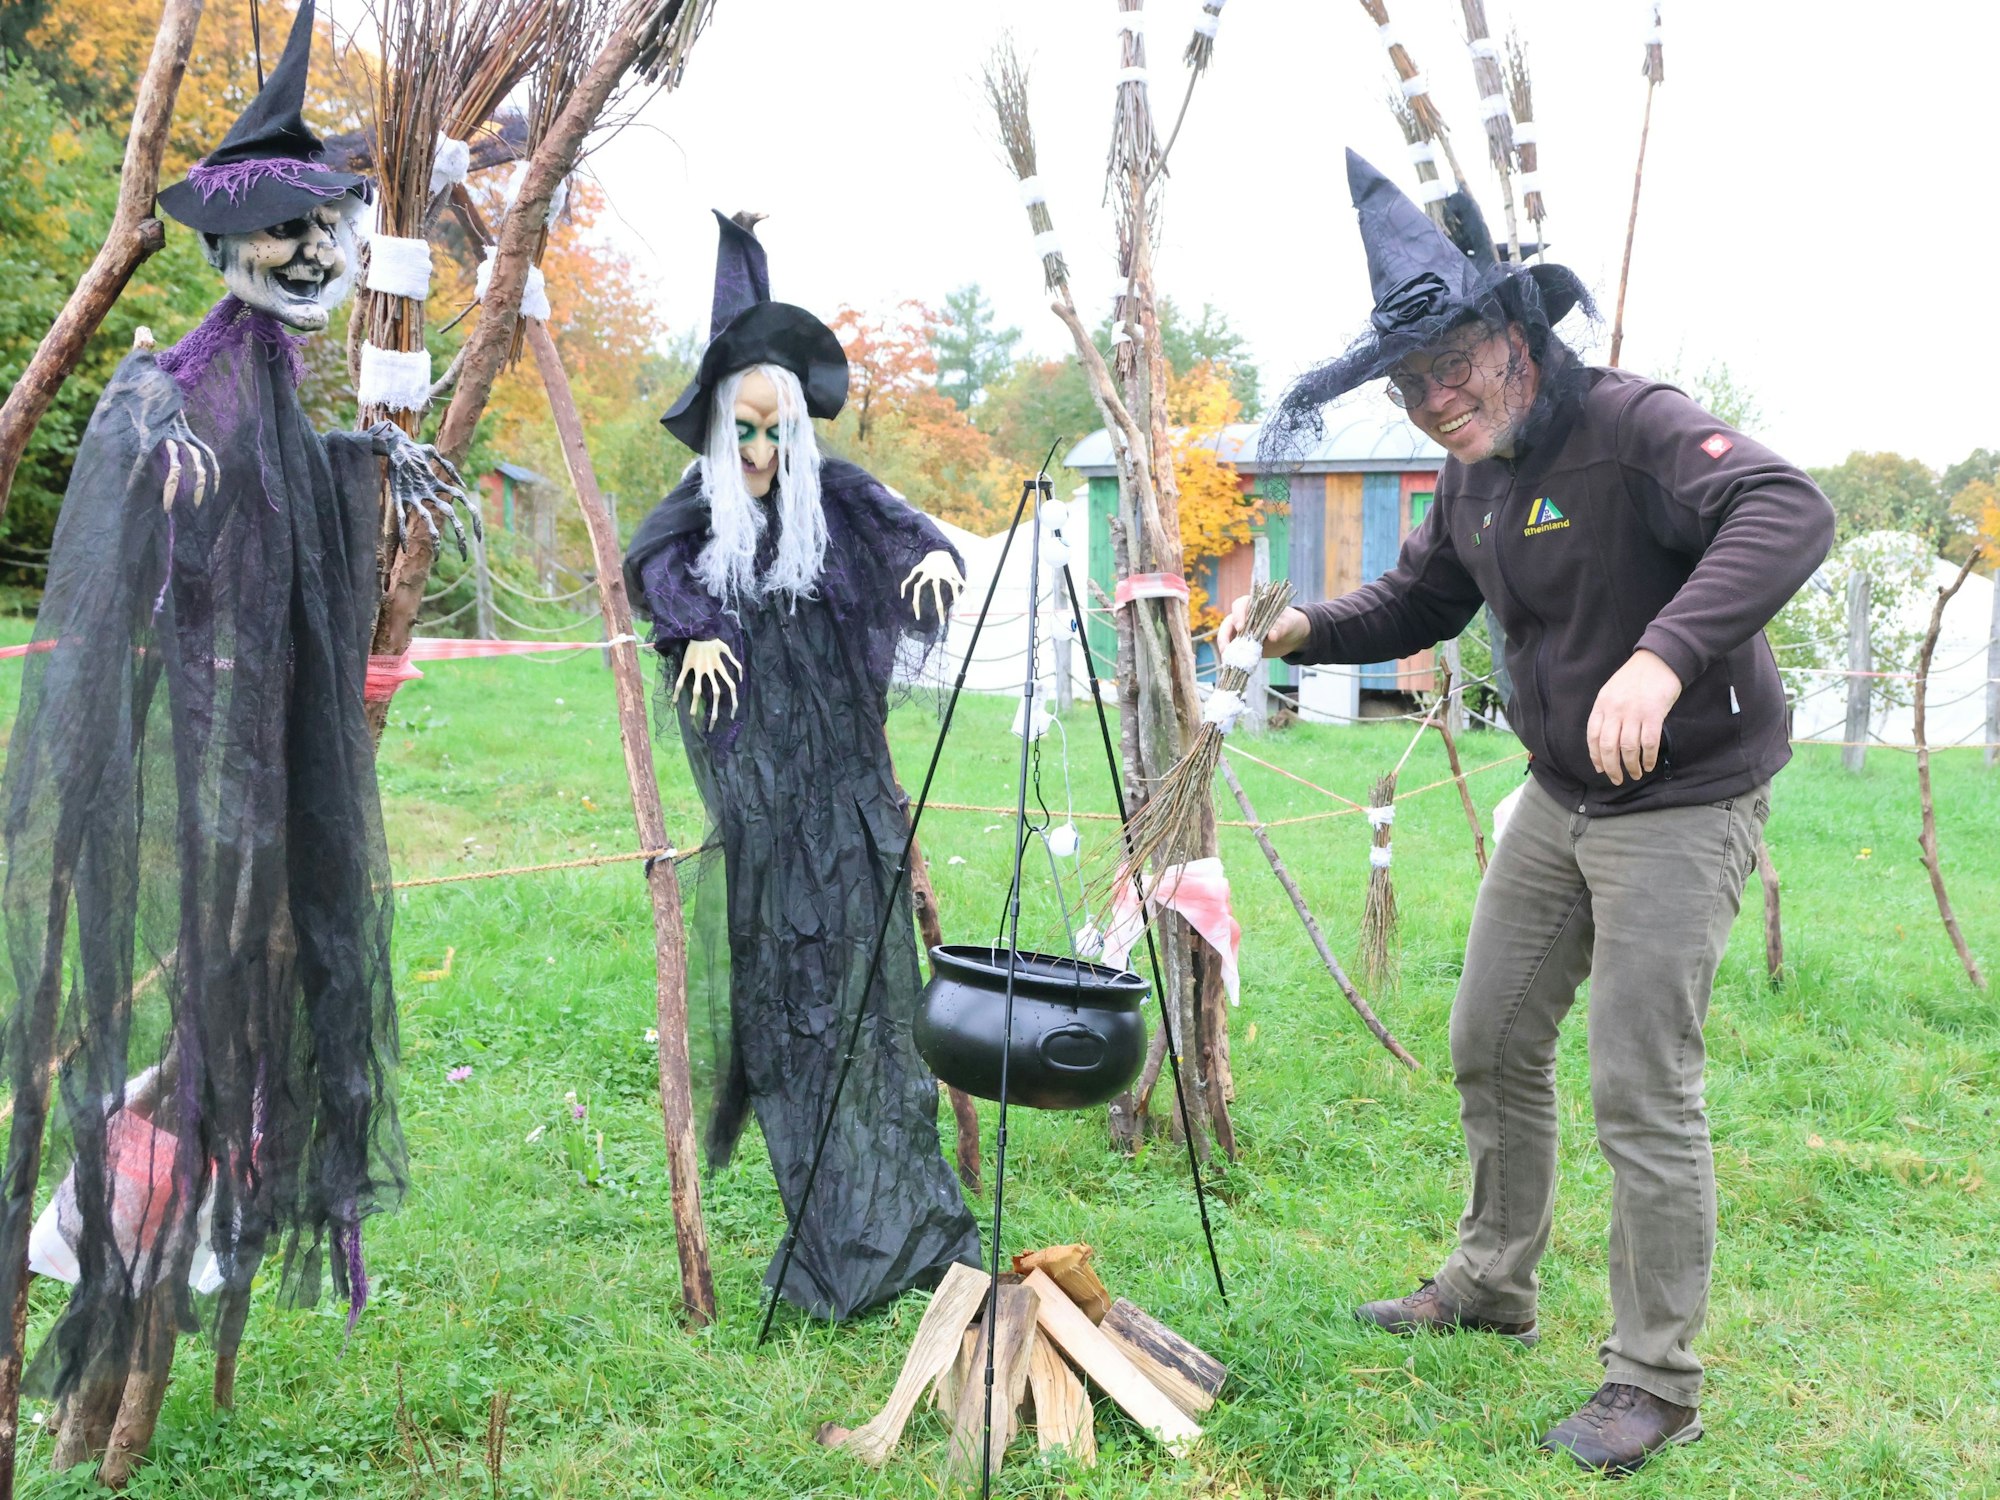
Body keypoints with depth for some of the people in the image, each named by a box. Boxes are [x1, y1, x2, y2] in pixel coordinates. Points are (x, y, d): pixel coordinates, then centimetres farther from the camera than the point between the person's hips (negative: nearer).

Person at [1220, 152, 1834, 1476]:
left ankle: (1657, 1385, 10)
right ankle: (1492, 1285, 35)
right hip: (1560, 798, 9)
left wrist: (1665, 653, -52)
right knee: (1493, 1044, 16)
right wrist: (1309, 631, 1)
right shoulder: (1474, 480, 5)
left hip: (1683, 806, -8)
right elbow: (1419, 601, 20)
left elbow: (1787, 511, -38)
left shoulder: (1632, 424, -22)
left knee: (1644, 1097, -5)